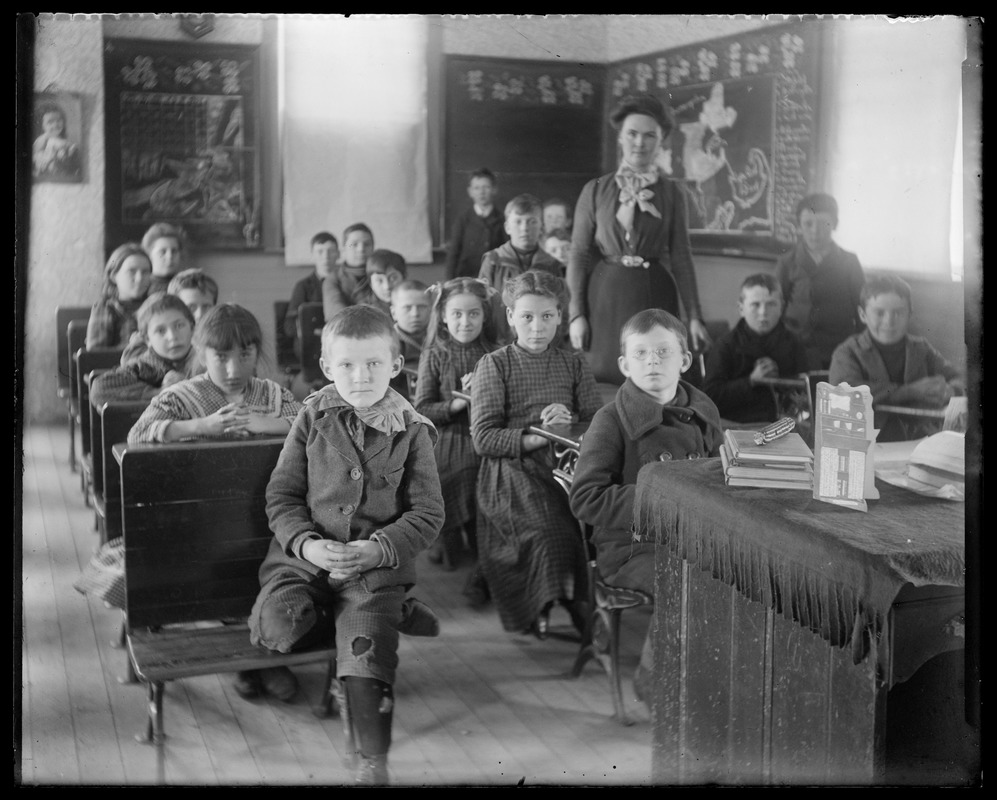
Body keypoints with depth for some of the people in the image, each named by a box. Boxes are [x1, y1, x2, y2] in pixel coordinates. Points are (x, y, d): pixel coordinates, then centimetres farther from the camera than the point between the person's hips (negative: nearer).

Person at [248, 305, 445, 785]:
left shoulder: (412, 431, -1)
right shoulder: (313, 418, 3)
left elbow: (427, 514, -2)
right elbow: (281, 495, 4)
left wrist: (376, 549, -17)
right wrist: (307, 543, -14)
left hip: (376, 564, -2)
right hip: (306, 554, 2)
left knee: (364, 649, -22)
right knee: (275, 622, -23)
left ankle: (371, 760, -6)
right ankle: (392, 615, 0)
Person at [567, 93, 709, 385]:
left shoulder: (671, 193, 5)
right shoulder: (595, 191, 4)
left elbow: (681, 257, 6)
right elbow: (579, 254, 3)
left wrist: (694, 317, 2)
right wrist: (576, 314, -4)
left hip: (655, 297, 0)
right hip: (606, 297, 0)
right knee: (604, 380, 0)